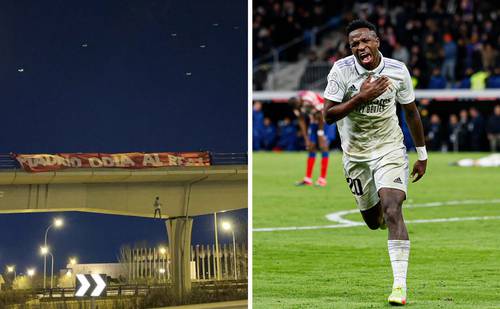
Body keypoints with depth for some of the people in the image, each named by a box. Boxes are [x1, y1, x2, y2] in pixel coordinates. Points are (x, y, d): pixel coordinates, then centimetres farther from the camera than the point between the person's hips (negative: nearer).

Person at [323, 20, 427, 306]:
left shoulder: (397, 70, -9)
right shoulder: (341, 71, -13)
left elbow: (411, 112, 5)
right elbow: (328, 115, -17)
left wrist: (422, 155, 10)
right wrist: (361, 97, -30)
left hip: (390, 148, -1)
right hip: (356, 153, 2)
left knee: (392, 211, -21)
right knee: (373, 221, 11)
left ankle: (400, 284, -25)